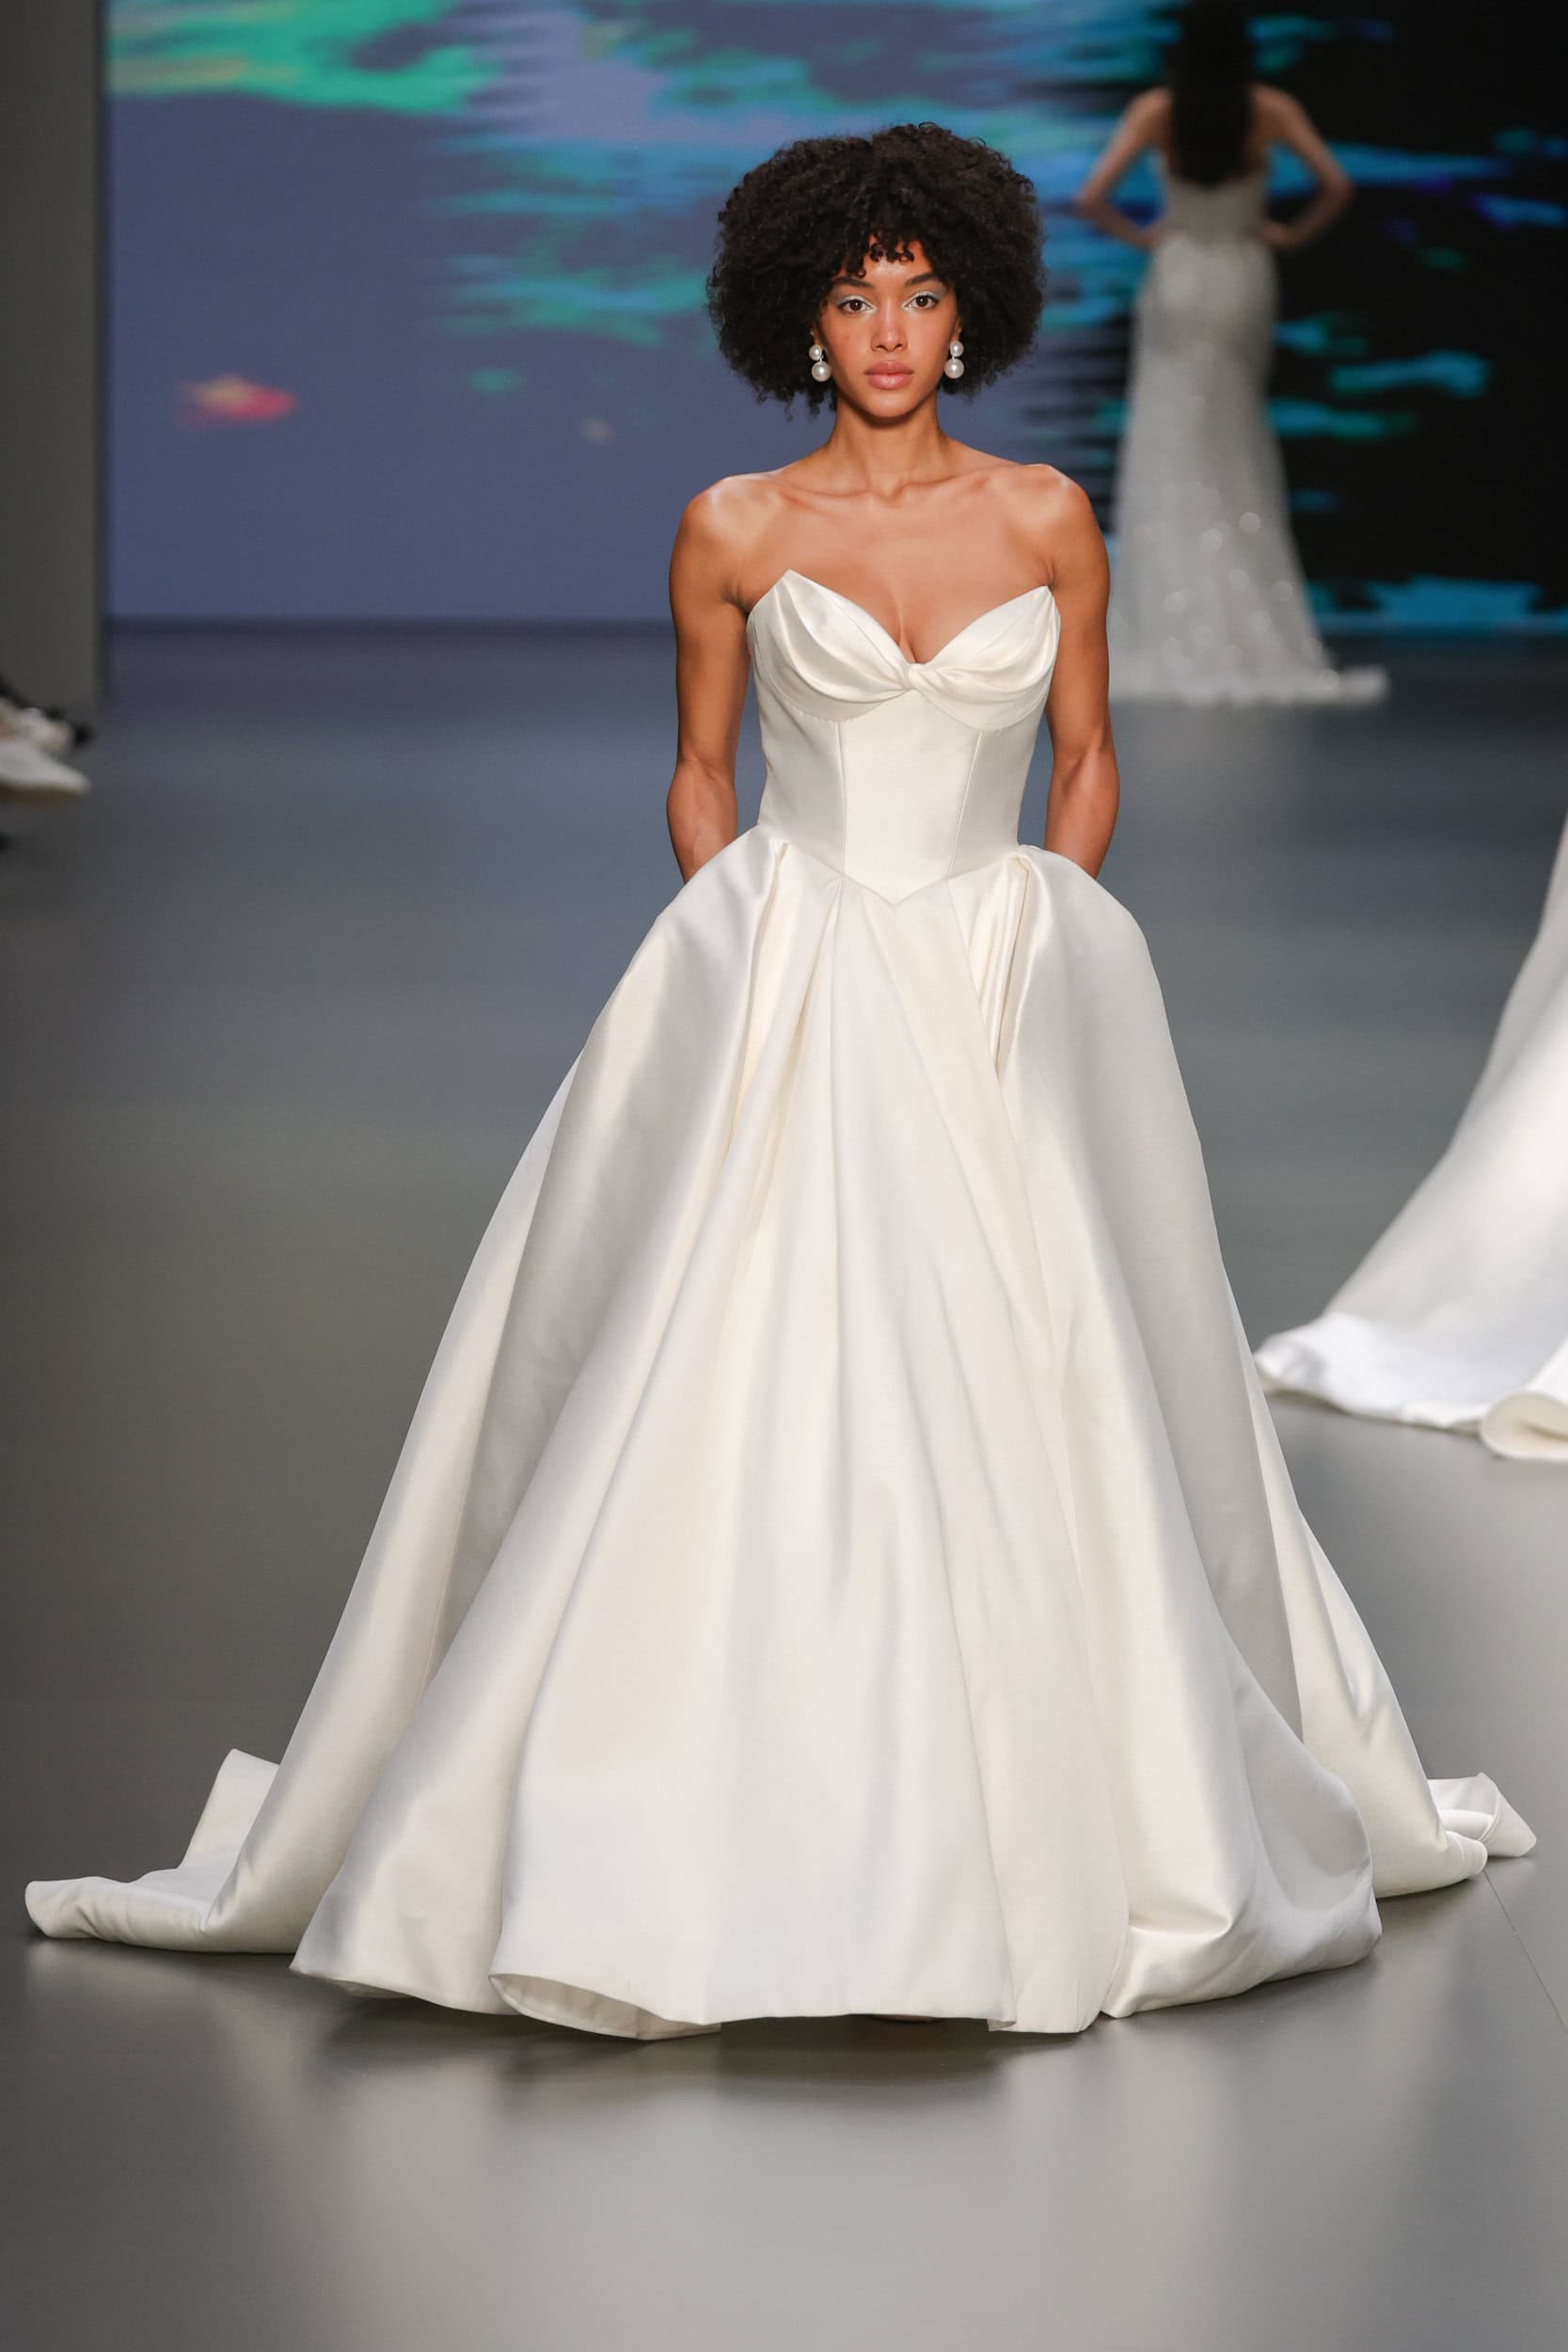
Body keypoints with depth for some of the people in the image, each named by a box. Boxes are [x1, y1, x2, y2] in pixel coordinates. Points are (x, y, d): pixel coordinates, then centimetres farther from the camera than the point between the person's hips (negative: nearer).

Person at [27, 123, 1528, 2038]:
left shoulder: (1045, 521, 5)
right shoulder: (734, 535, 3)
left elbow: (1089, 762, 12)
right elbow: (699, 774, 11)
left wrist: (1027, 942, 1)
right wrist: (755, 954, 0)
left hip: (1000, 997, 1)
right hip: (782, 1000, -1)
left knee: (1021, 1408, 0)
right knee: (738, 1401, -8)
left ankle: (1050, 1829, 13)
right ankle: (720, 1819, -3)